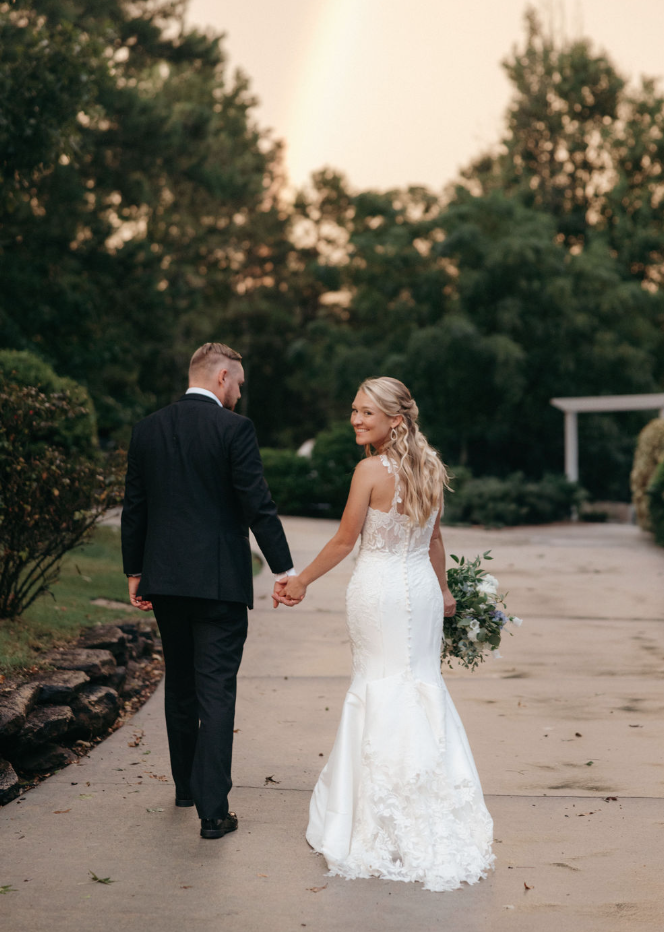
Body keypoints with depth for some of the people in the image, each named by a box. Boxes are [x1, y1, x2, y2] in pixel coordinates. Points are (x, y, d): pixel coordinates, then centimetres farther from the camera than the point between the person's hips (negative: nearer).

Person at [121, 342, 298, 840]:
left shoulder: (148, 428, 6)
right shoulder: (234, 428, -10)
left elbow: (134, 507, 9)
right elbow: (258, 505, -13)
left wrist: (135, 571, 17)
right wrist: (285, 569, -8)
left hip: (164, 578, 6)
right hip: (219, 578, -5)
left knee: (180, 684, 20)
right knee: (216, 691, -2)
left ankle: (186, 784, 35)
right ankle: (213, 809, -4)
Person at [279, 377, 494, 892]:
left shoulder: (371, 470, -15)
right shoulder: (429, 468, 4)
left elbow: (344, 541, -9)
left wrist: (301, 580, 3)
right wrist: (442, 591, 25)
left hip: (379, 588, -6)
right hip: (422, 585, 6)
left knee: (380, 686, 4)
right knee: (423, 684, 12)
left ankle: (388, 820, 13)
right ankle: (437, 821, 17)